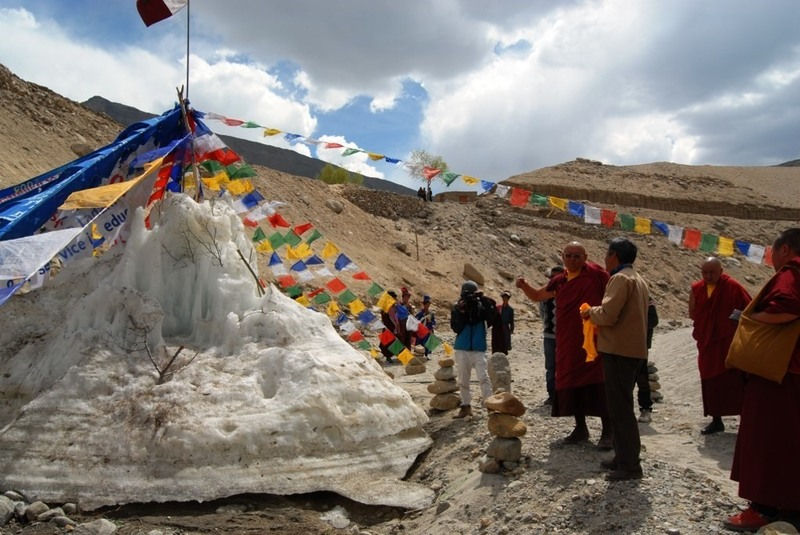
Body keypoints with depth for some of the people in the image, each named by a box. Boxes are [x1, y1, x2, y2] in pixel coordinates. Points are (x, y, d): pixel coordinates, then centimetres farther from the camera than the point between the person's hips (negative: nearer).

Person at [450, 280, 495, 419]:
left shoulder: (481, 306, 0)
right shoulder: (457, 308, 1)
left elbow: (491, 319, -17)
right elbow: (455, 328, -6)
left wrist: (485, 301, -24)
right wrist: (461, 312, -17)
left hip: (479, 348, -2)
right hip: (462, 349, 2)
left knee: (483, 377, -12)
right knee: (463, 379, 9)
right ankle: (466, 406, 19)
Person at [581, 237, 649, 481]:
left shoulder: (620, 278, -12)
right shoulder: (638, 280, 19)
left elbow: (607, 314, -23)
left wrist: (590, 312, -4)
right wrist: (597, 314, 15)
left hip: (619, 351, -10)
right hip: (633, 350, 10)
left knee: (620, 409, -5)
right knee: (621, 407, 17)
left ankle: (630, 465, 0)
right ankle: (623, 458, 24)